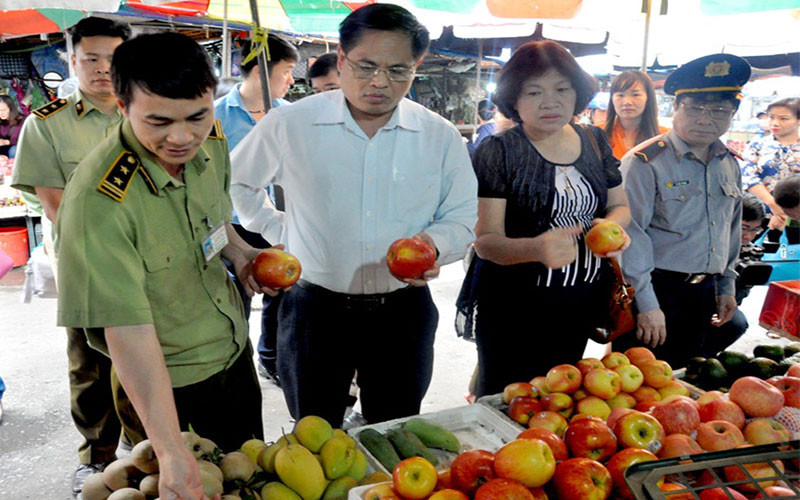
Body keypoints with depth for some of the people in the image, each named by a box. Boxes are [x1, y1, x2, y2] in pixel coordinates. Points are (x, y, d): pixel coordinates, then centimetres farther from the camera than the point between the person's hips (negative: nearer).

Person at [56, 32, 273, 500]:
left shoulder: (212, 141, -11)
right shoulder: (97, 200, -33)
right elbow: (127, 327, -34)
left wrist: (238, 251, -7)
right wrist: (170, 448, -35)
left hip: (235, 347, 6)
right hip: (171, 382, -6)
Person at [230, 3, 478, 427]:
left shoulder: (441, 137, -1)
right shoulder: (289, 125, -5)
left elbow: (461, 220, 3)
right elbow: (237, 182, 12)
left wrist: (433, 243, -17)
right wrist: (278, 230, 4)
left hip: (404, 312, 2)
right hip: (315, 309, -1)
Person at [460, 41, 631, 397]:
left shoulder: (594, 141, 4)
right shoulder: (498, 152, -13)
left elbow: (620, 205, 15)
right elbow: (485, 241, -19)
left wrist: (611, 225, -9)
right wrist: (535, 248, -39)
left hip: (581, 304, 6)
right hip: (514, 307, -5)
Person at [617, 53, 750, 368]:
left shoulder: (730, 165, 10)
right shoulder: (646, 162, -14)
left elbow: (732, 230, 20)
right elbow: (631, 236, -18)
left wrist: (726, 287, 20)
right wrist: (646, 304, -20)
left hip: (706, 295, 7)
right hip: (659, 291, -7)